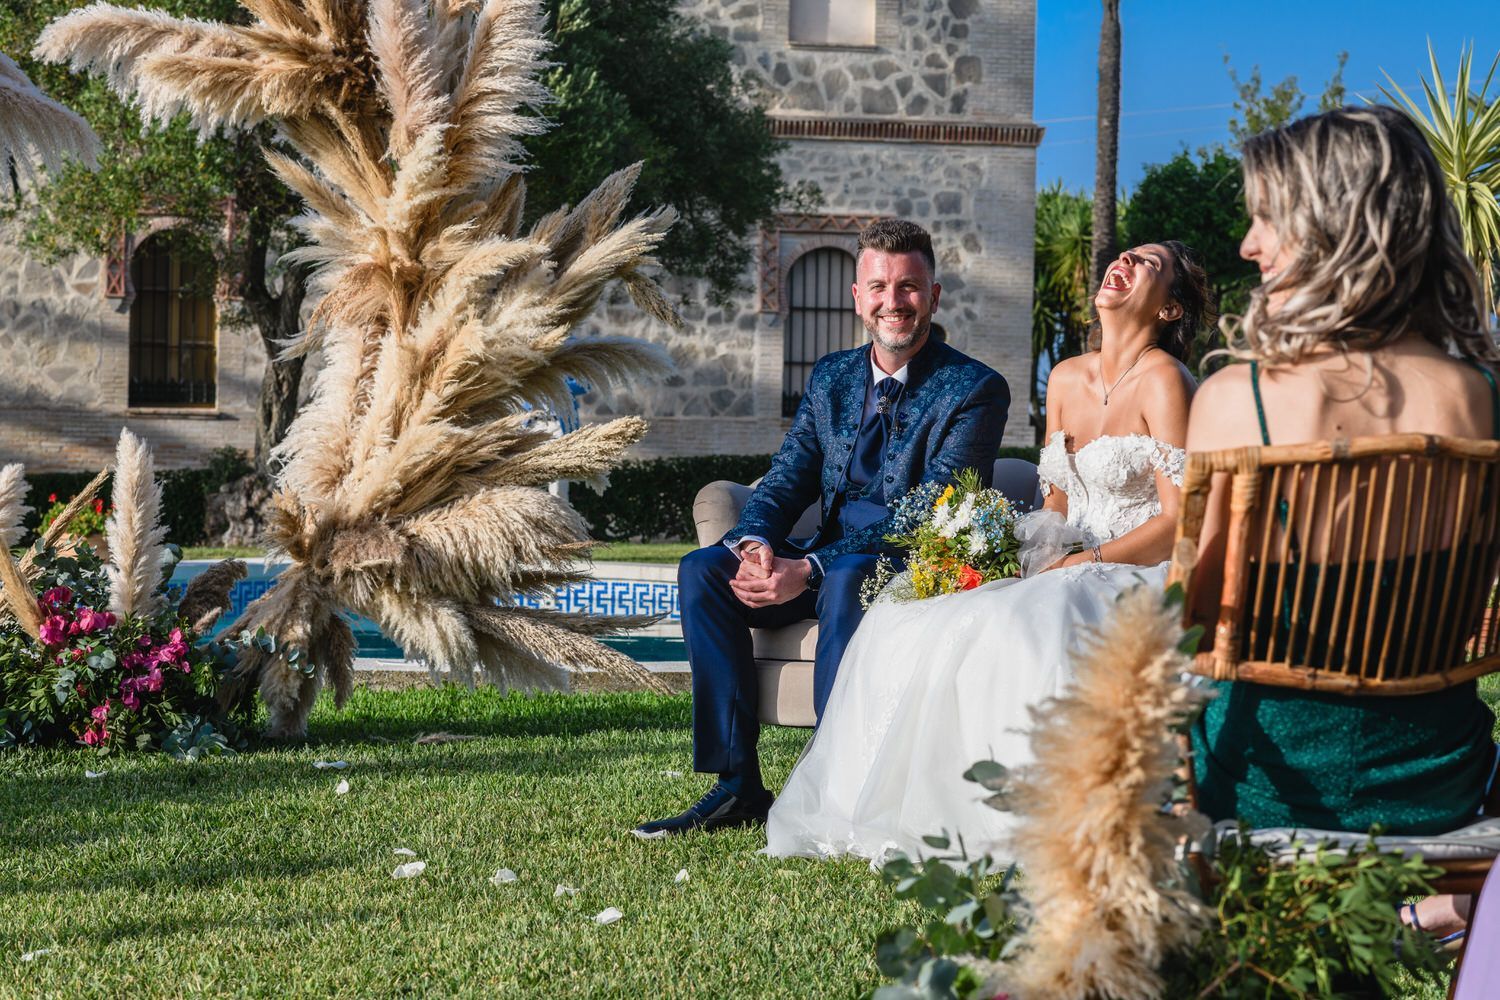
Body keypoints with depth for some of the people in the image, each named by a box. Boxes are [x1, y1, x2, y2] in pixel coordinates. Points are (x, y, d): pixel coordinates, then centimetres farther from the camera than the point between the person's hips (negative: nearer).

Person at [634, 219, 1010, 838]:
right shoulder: (830, 378, 13)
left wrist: (809, 569, -26)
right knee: (702, 570, -14)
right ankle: (737, 784, -16)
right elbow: (786, 480, 8)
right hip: (827, 563, 6)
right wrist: (756, 545, -18)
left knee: (846, 579, -38)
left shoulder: (975, 390, -8)